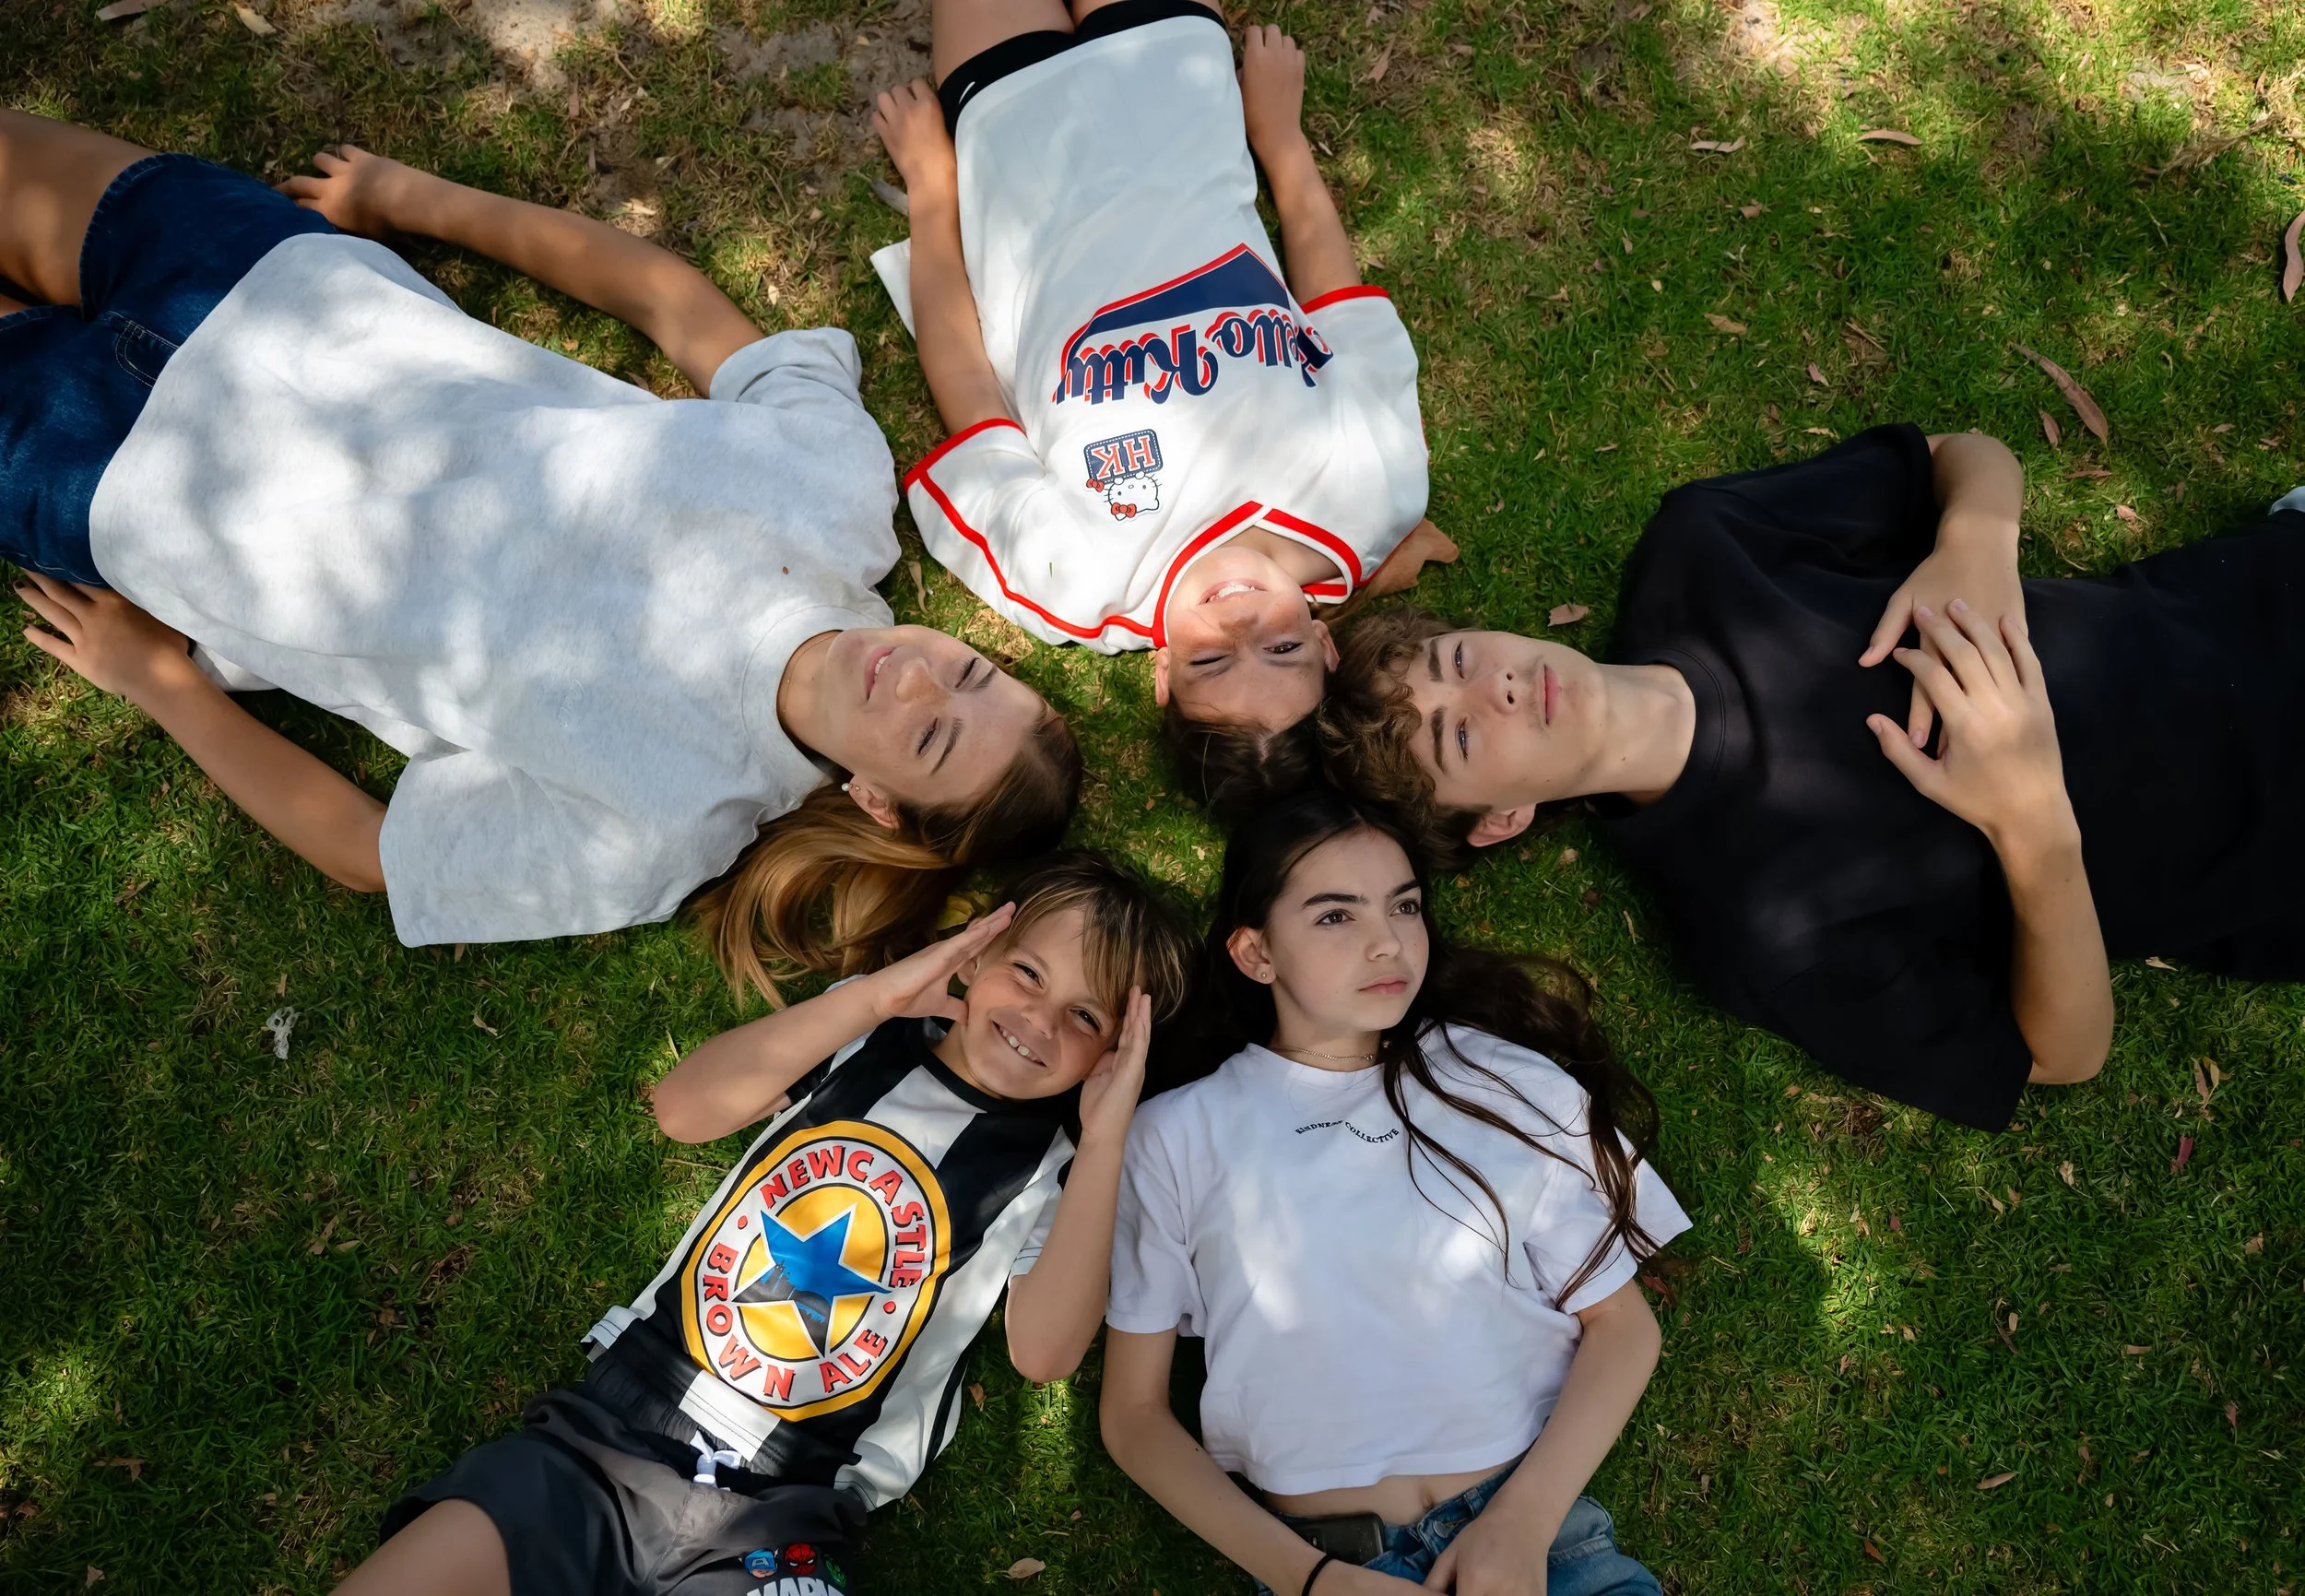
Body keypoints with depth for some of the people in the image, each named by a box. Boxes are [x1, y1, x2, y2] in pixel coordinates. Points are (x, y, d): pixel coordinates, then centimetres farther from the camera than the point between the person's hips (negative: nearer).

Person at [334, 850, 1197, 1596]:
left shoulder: (1049, 1165, -1)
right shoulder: (870, 1037, 4)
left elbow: (1045, 1350, -15)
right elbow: (682, 1108, -6)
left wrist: (1105, 1140, -20)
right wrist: (875, 991, -14)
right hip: (610, 1431, 1)